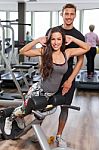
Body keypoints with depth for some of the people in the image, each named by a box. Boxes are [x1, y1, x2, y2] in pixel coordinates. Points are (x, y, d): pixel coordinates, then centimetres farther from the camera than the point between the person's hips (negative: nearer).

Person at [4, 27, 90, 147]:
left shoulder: (67, 53, -8)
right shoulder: (44, 52, -16)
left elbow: (87, 48, -3)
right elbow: (22, 51, -21)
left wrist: (72, 39, -10)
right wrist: (38, 40, -24)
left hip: (54, 93, 4)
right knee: (25, 111, 15)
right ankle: (10, 119, 47)